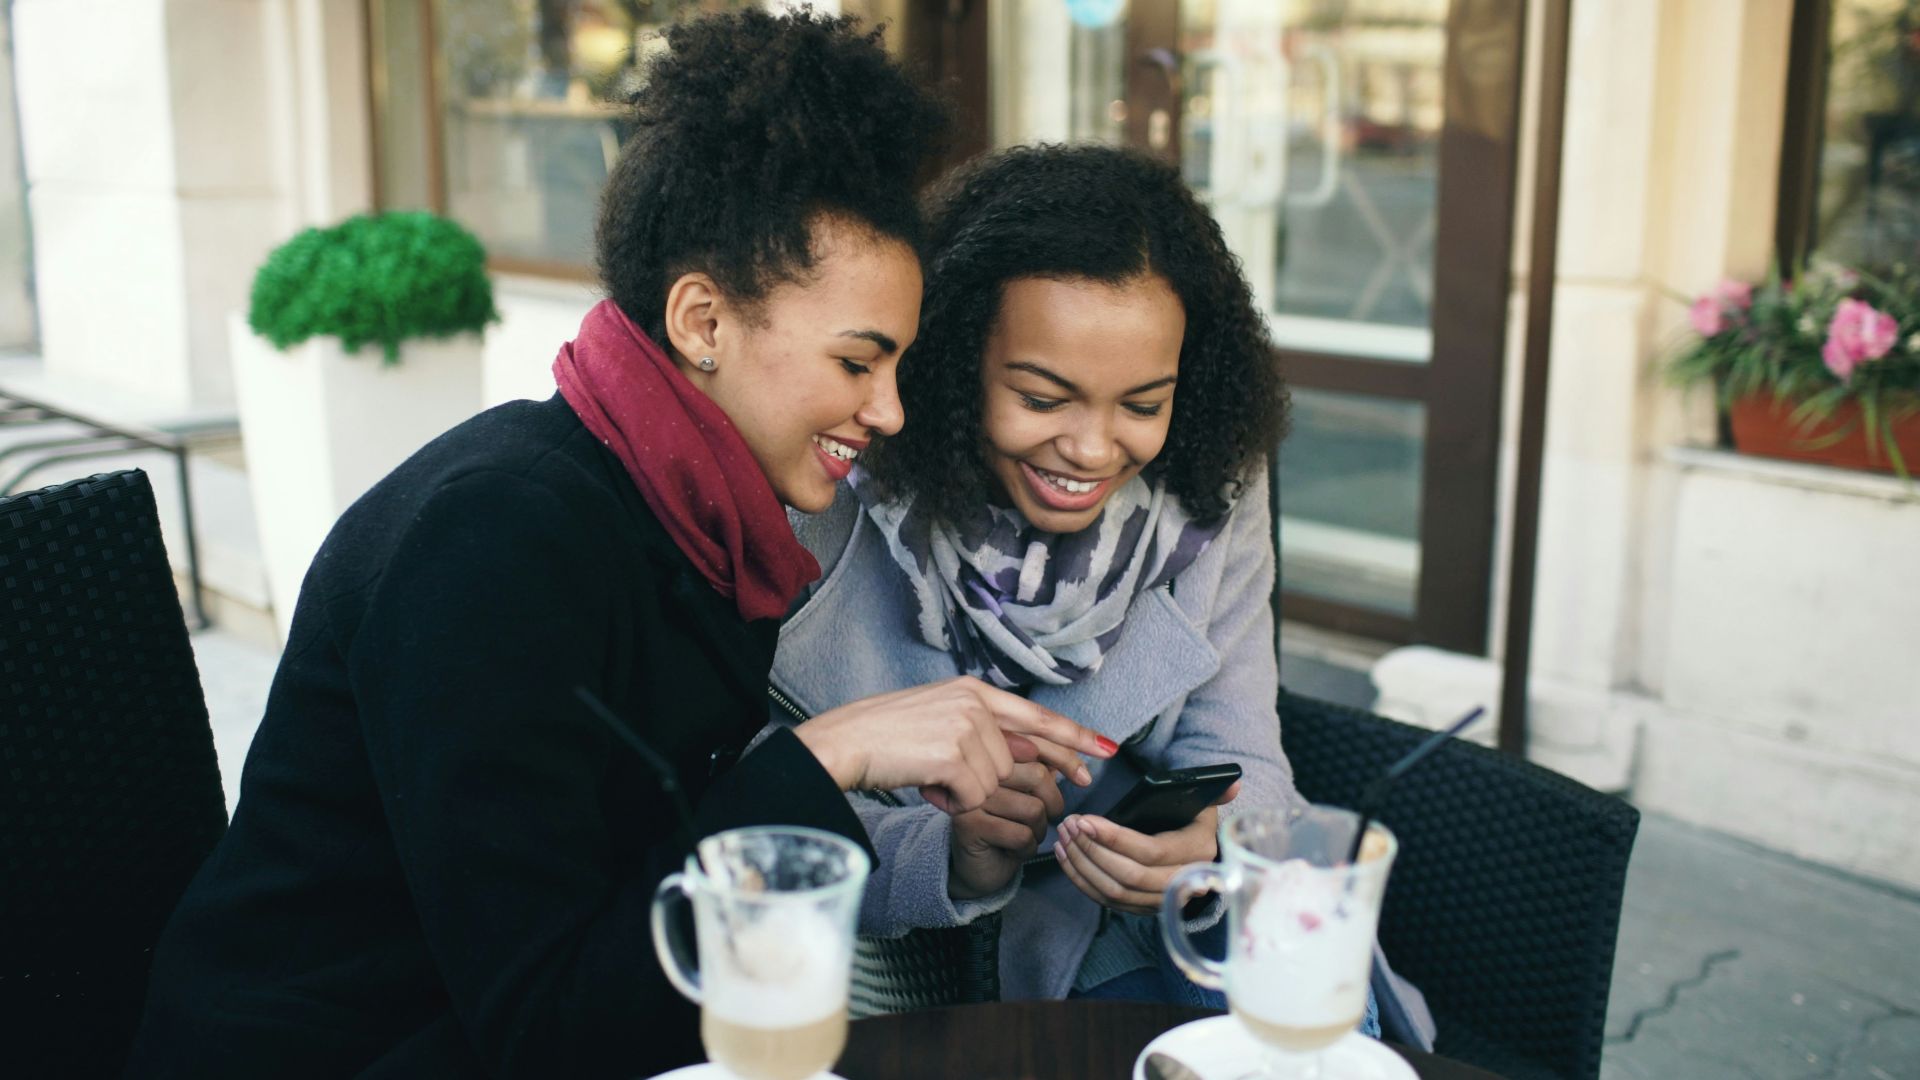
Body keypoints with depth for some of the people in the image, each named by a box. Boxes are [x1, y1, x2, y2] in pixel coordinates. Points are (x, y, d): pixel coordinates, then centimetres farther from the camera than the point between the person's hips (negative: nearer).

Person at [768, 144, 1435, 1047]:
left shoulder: (1213, 501, -5)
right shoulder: (832, 508, -17)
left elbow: (1240, 765, -5)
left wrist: (1207, 853, -29)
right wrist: (949, 859, -33)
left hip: (1114, 946, 2)